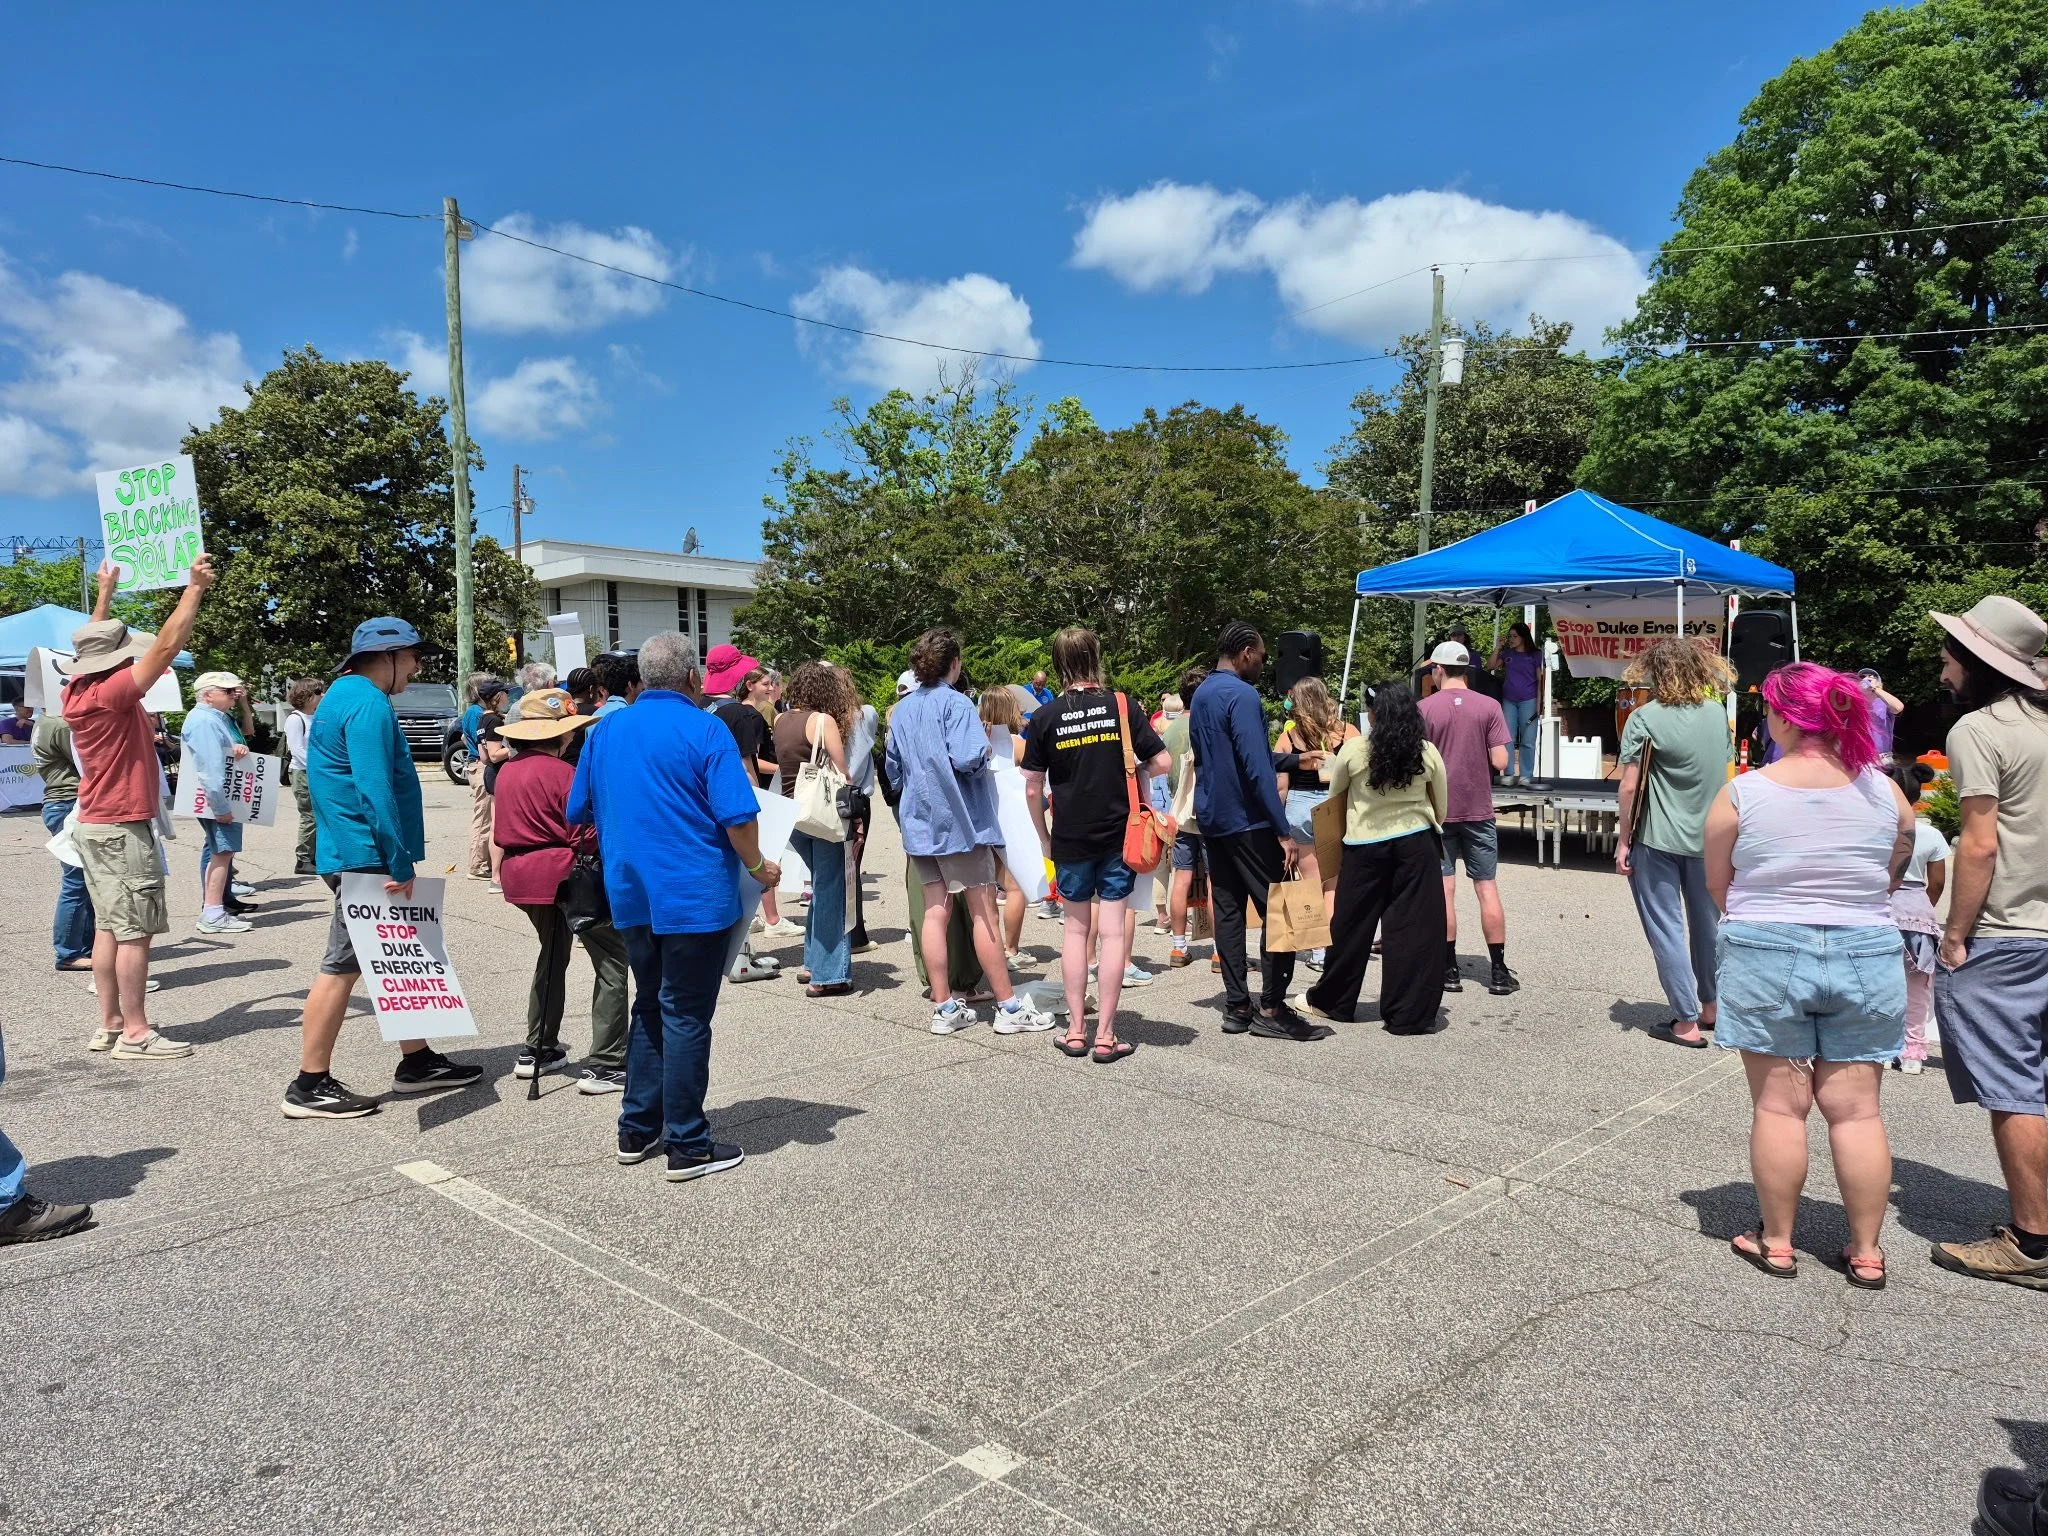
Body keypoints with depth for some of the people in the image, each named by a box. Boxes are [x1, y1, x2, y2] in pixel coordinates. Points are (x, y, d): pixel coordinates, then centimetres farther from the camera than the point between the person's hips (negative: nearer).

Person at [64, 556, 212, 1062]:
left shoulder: (79, 690, 6)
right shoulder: (112, 694, -18)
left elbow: (96, 642, 24)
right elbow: (166, 646, -22)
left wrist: (106, 591, 33)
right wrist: (195, 588, -20)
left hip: (96, 825, 10)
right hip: (122, 829, -10)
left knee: (109, 927, 12)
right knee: (135, 930, -6)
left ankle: (110, 1024, 17)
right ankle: (135, 1033, -3)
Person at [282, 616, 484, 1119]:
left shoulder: (348, 696, 18)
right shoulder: (367, 704, -15)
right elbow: (374, 790, -24)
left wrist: (398, 859, 22)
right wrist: (400, 863, -22)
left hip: (360, 856, 11)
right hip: (365, 857, -11)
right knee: (342, 968, -4)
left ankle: (417, 1062, 23)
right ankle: (309, 1087, 4)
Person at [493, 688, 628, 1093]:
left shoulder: (508, 771, 10)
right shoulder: (560, 772, -16)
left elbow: (506, 829, 18)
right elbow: (586, 836, -16)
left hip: (522, 873, 9)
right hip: (562, 875, -9)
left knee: (553, 955, 27)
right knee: (612, 963, -3)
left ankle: (537, 1050, 31)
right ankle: (603, 1066, -7)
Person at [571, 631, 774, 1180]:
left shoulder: (604, 732, 8)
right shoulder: (705, 730, -11)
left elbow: (579, 812, 15)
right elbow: (738, 816, -17)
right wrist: (757, 867, -1)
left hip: (631, 894, 6)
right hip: (696, 896, -6)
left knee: (649, 1007, 19)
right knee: (686, 1017, 1)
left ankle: (637, 1131, 24)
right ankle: (687, 1146, 8)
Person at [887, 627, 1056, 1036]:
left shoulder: (902, 709, 11)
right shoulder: (955, 703, -12)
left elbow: (894, 772, 17)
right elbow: (967, 759, -24)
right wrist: (986, 750, -4)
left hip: (919, 823, 7)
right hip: (959, 821, -7)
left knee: (935, 911, 7)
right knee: (984, 912, -1)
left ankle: (944, 1008, 9)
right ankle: (1008, 1007, 5)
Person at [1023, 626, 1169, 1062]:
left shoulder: (1045, 716, -4)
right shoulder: (1121, 706, -5)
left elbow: (1033, 789, -3)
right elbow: (1162, 762, -5)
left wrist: (1044, 839, 10)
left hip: (1070, 839, 1)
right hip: (1118, 834, 0)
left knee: (1076, 929, 13)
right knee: (1113, 932, 3)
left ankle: (1076, 1030, 16)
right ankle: (1105, 1035, 5)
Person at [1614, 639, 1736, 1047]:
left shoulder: (1645, 718, -14)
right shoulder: (1718, 712, 3)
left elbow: (1629, 786, -15)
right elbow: (1725, 774, 13)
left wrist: (1623, 841, -7)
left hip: (1657, 840, -5)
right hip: (1708, 838, 6)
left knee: (1667, 928, 2)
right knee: (1708, 921, 18)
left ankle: (1687, 1023, 6)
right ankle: (1710, 1007, 32)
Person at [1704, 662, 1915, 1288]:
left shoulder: (1742, 794, -10)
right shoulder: (1885, 793, -2)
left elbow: (1718, 884, 0)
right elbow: (1891, 876, 10)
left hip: (1766, 959, -2)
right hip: (1867, 957, 3)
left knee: (1779, 1105, 7)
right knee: (1856, 1109, 10)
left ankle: (1777, 1242, 18)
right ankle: (1866, 1251, 19)